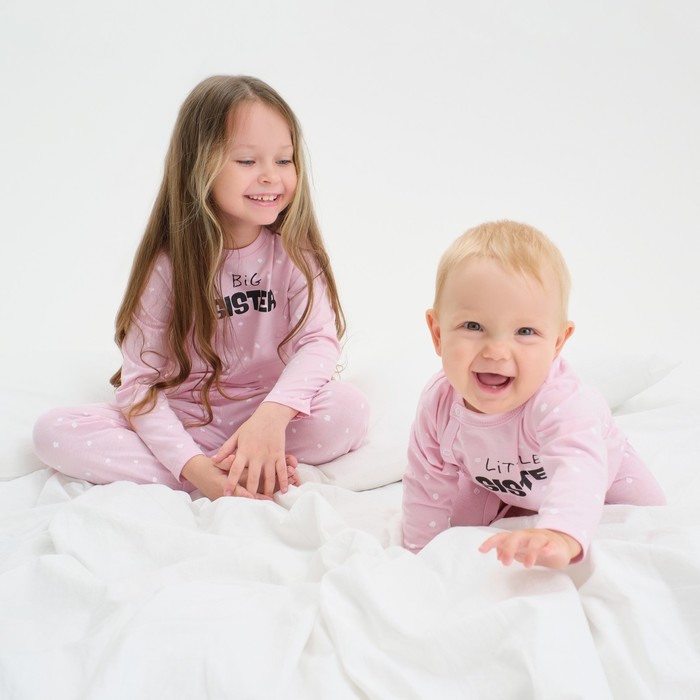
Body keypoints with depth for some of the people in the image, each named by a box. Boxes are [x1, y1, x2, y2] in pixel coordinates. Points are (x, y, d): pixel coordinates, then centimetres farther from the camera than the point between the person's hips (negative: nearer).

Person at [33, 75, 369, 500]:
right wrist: (193, 465, -32)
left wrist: (273, 415, -40)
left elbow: (320, 339, -19)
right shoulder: (168, 262, -11)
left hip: (271, 410, -1)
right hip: (183, 420, 1)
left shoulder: (294, 249, -7)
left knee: (349, 408, -30)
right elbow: (140, 380, -16)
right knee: (54, 431, -23)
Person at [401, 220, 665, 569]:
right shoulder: (439, 404, -31)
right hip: (505, 485, 3)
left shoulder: (560, 402, -48)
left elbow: (580, 469, -67)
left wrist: (561, 535, -86)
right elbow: (427, 485, -16)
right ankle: (517, 511, 29)